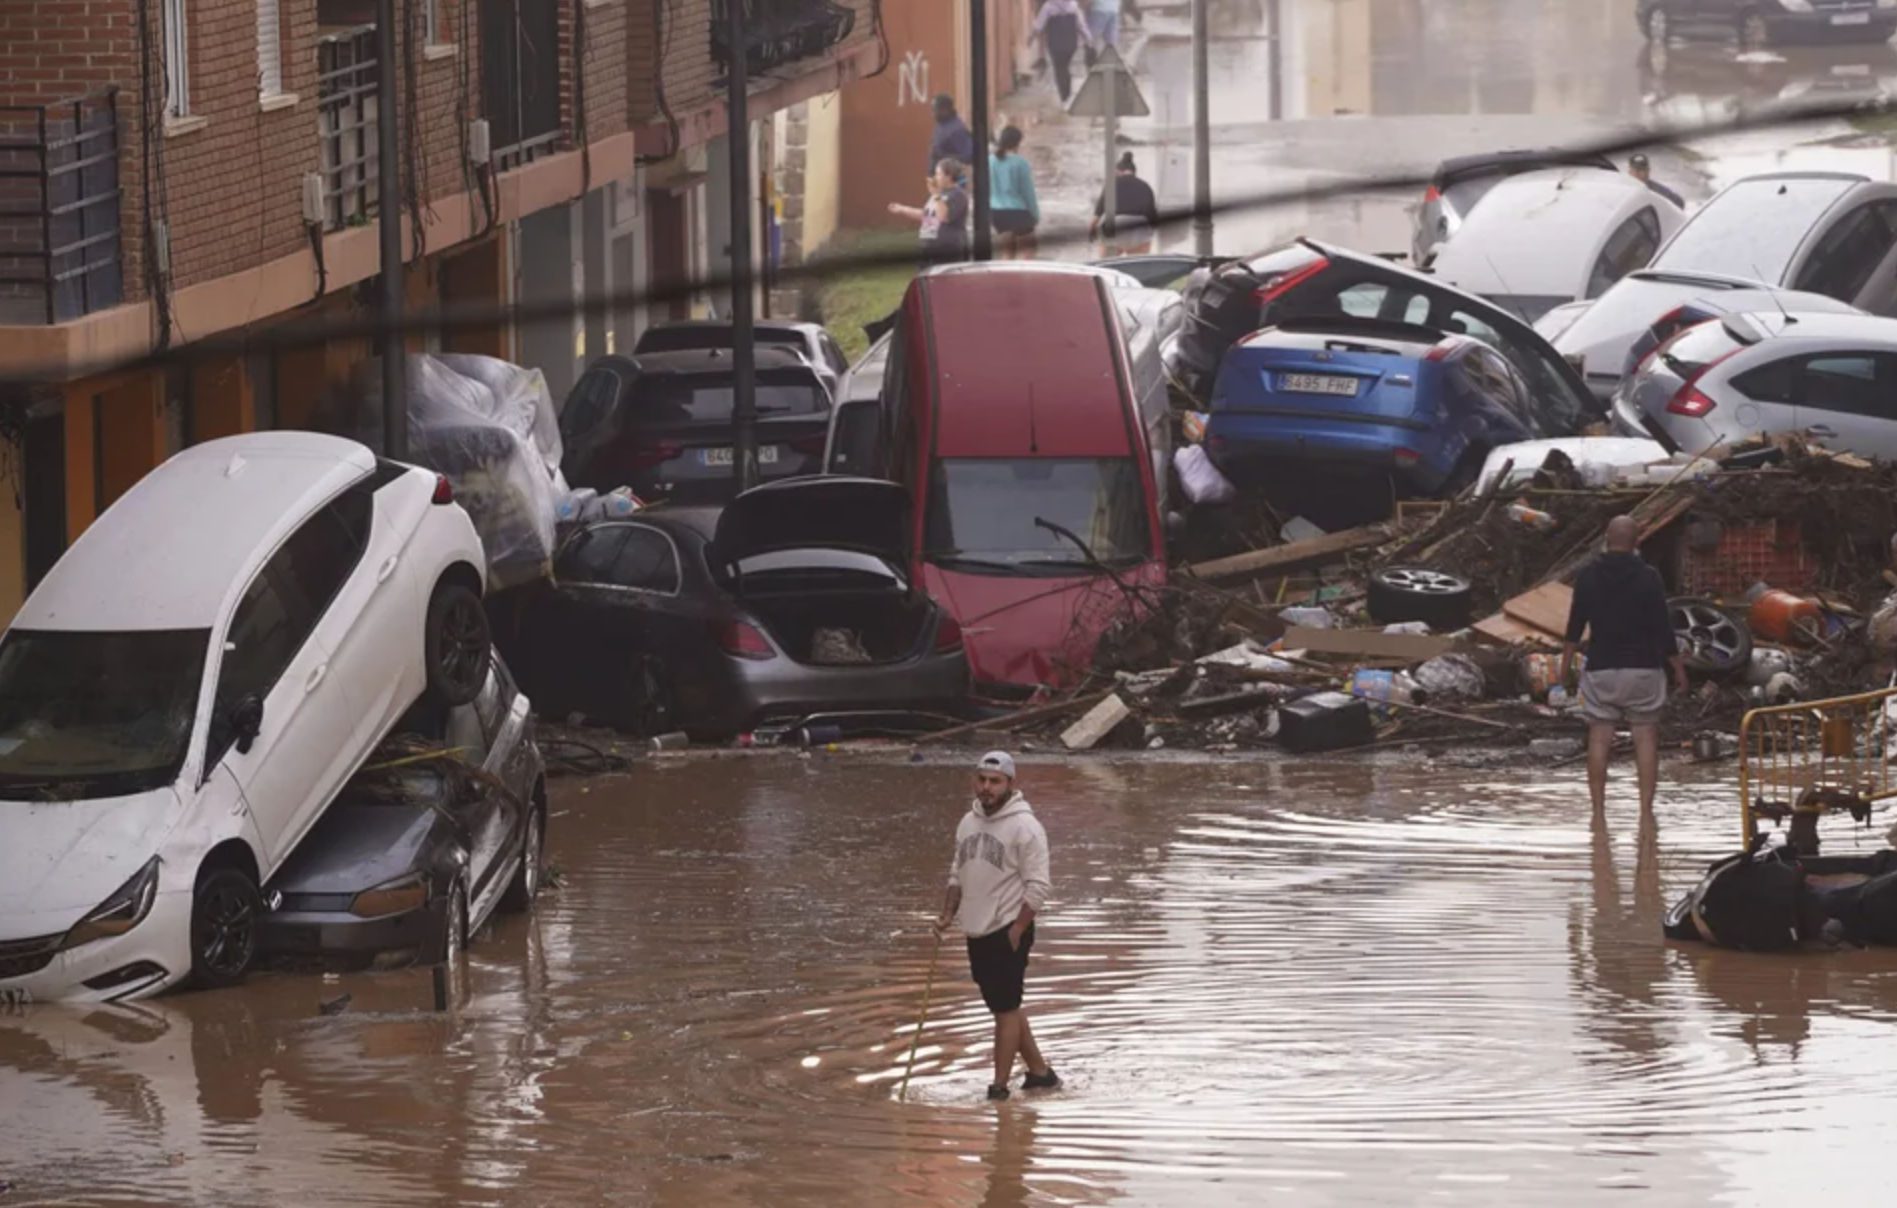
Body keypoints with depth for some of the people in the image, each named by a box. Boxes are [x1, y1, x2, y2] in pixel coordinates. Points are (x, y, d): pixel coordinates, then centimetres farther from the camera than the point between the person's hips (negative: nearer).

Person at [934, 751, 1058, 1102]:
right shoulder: (969, 822, 10)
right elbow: (958, 873, 20)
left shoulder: (1024, 826, -13)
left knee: (1006, 1008, -5)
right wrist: (948, 915, 8)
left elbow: (1037, 887, -15)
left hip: (1008, 933, -8)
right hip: (977, 932, 8)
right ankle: (1040, 1072, 24)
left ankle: (1000, 1087, -2)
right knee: (1006, 1007, 13)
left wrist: (1017, 931, -16)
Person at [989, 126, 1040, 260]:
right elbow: (1028, 190, -11)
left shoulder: (990, 161, -2)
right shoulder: (1020, 162, -16)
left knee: (1007, 251, 17)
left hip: (998, 212, 5)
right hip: (1018, 212, -5)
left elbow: (986, 189, 5)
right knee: (1026, 250, 7)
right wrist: (1035, 214, 0)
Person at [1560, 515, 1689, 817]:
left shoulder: (1588, 577, 0)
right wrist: (1678, 668, 5)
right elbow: (1663, 627, -4)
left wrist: (1566, 664, 13)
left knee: (1599, 738, 5)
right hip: (1643, 668, -1)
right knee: (1646, 738, 4)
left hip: (1601, 669, 1)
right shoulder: (1648, 578, -6)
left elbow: (1575, 625, 3)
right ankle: (1645, 809, -1)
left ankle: (1598, 809, 1)